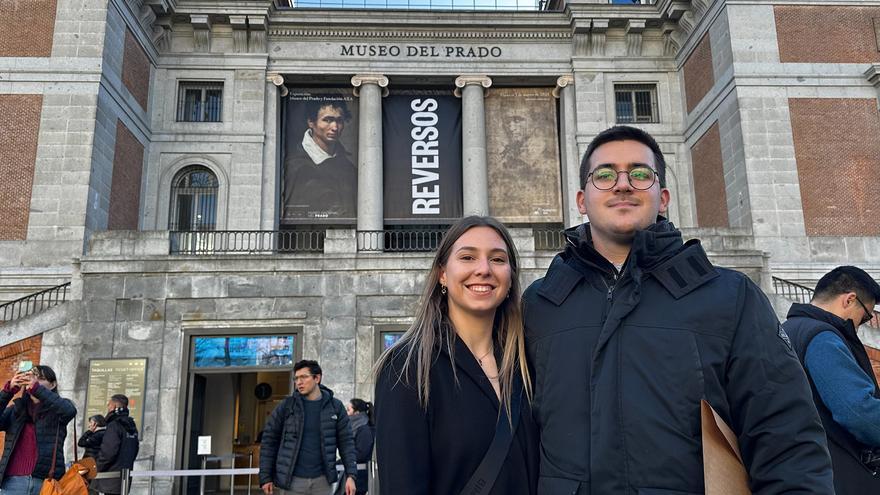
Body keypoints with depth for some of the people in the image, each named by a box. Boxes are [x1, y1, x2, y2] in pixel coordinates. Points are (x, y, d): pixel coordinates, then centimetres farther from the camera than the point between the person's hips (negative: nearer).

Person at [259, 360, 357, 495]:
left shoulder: (335, 406, 3)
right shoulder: (286, 406, 1)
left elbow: (346, 442, 3)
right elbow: (269, 440, 4)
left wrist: (351, 475, -5)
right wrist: (265, 477, 0)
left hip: (322, 481, 1)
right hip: (292, 481, -1)